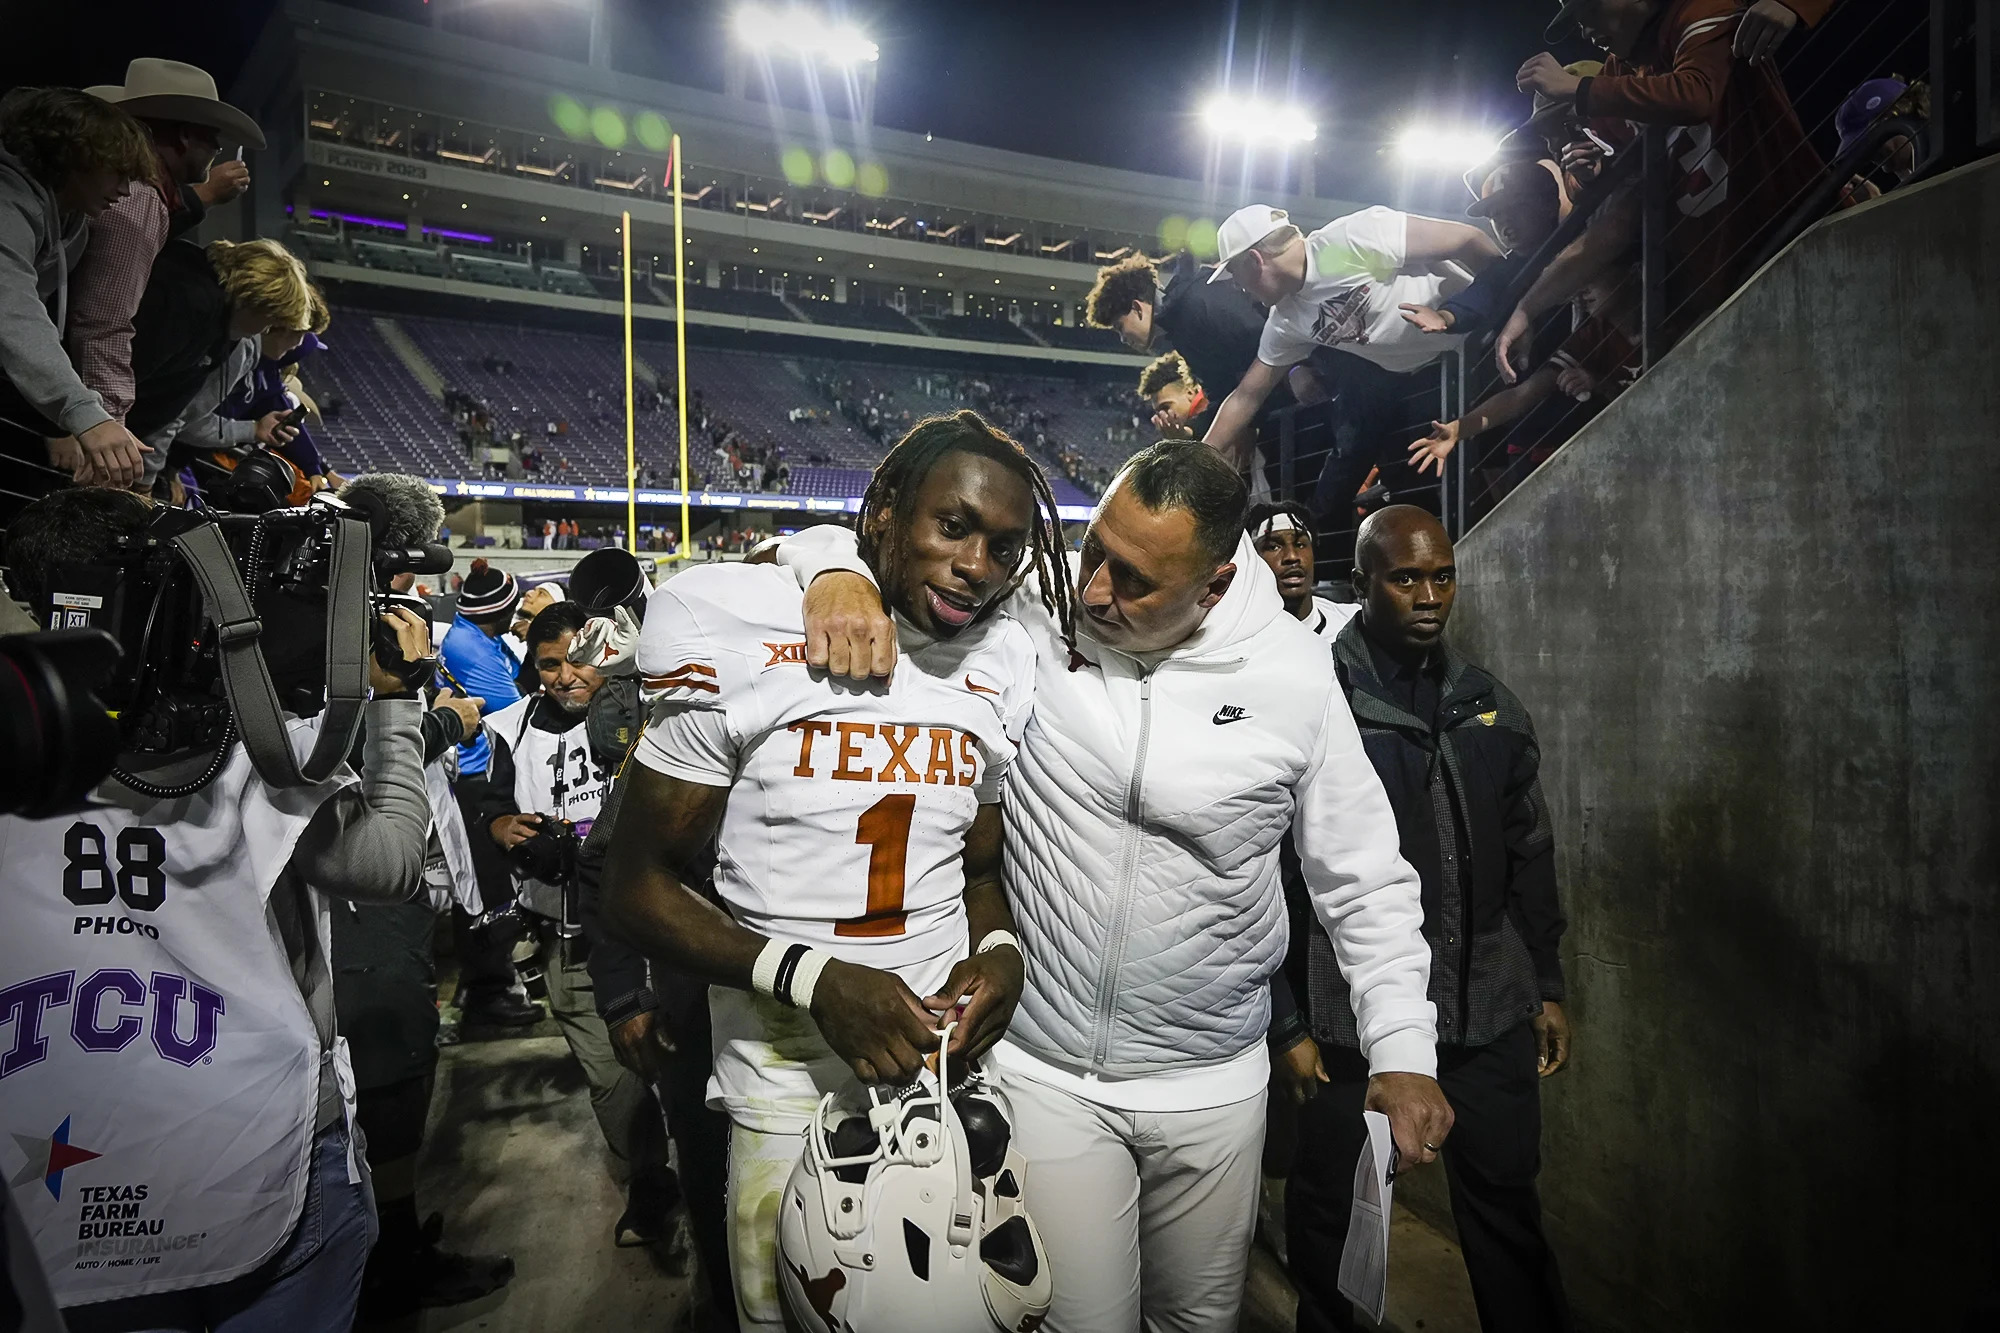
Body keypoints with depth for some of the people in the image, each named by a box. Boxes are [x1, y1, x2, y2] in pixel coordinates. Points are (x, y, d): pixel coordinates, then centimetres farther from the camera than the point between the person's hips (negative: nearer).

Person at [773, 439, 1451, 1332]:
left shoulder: (1293, 681, -9)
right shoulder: (1029, 615, -13)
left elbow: (1364, 883, 0)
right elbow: (849, 540, -6)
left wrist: (1404, 1049, -7)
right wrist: (840, 574, -30)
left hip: (1213, 1087, 2)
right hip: (1040, 1072, -1)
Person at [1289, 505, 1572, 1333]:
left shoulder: (1490, 707, 9)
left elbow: (1529, 856, 15)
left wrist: (1548, 988, 14)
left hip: (1491, 1011, 4)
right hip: (1355, 1012, -4)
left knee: (1506, 1203, 15)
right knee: (1328, 1209, 11)